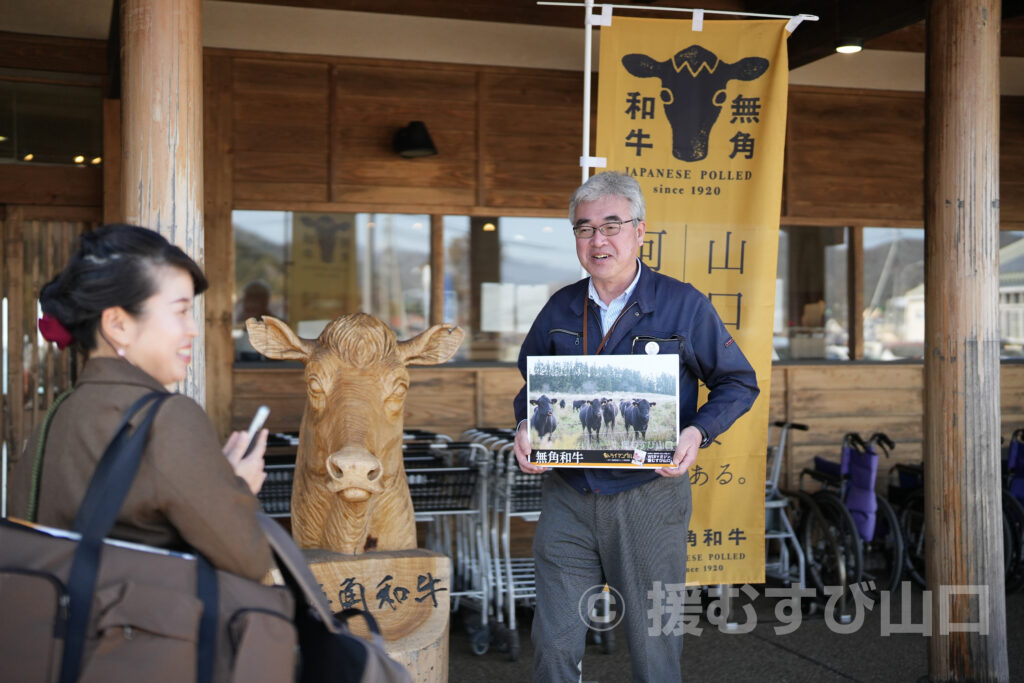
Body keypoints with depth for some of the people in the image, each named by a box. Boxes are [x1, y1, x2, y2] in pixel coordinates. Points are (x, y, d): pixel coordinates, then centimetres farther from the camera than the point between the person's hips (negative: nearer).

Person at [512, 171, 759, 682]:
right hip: (567, 498, 3)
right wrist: (525, 425, -1)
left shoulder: (684, 305, -4)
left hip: (649, 499, -2)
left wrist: (697, 432, -14)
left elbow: (739, 382, 4)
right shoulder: (560, 309, 6)